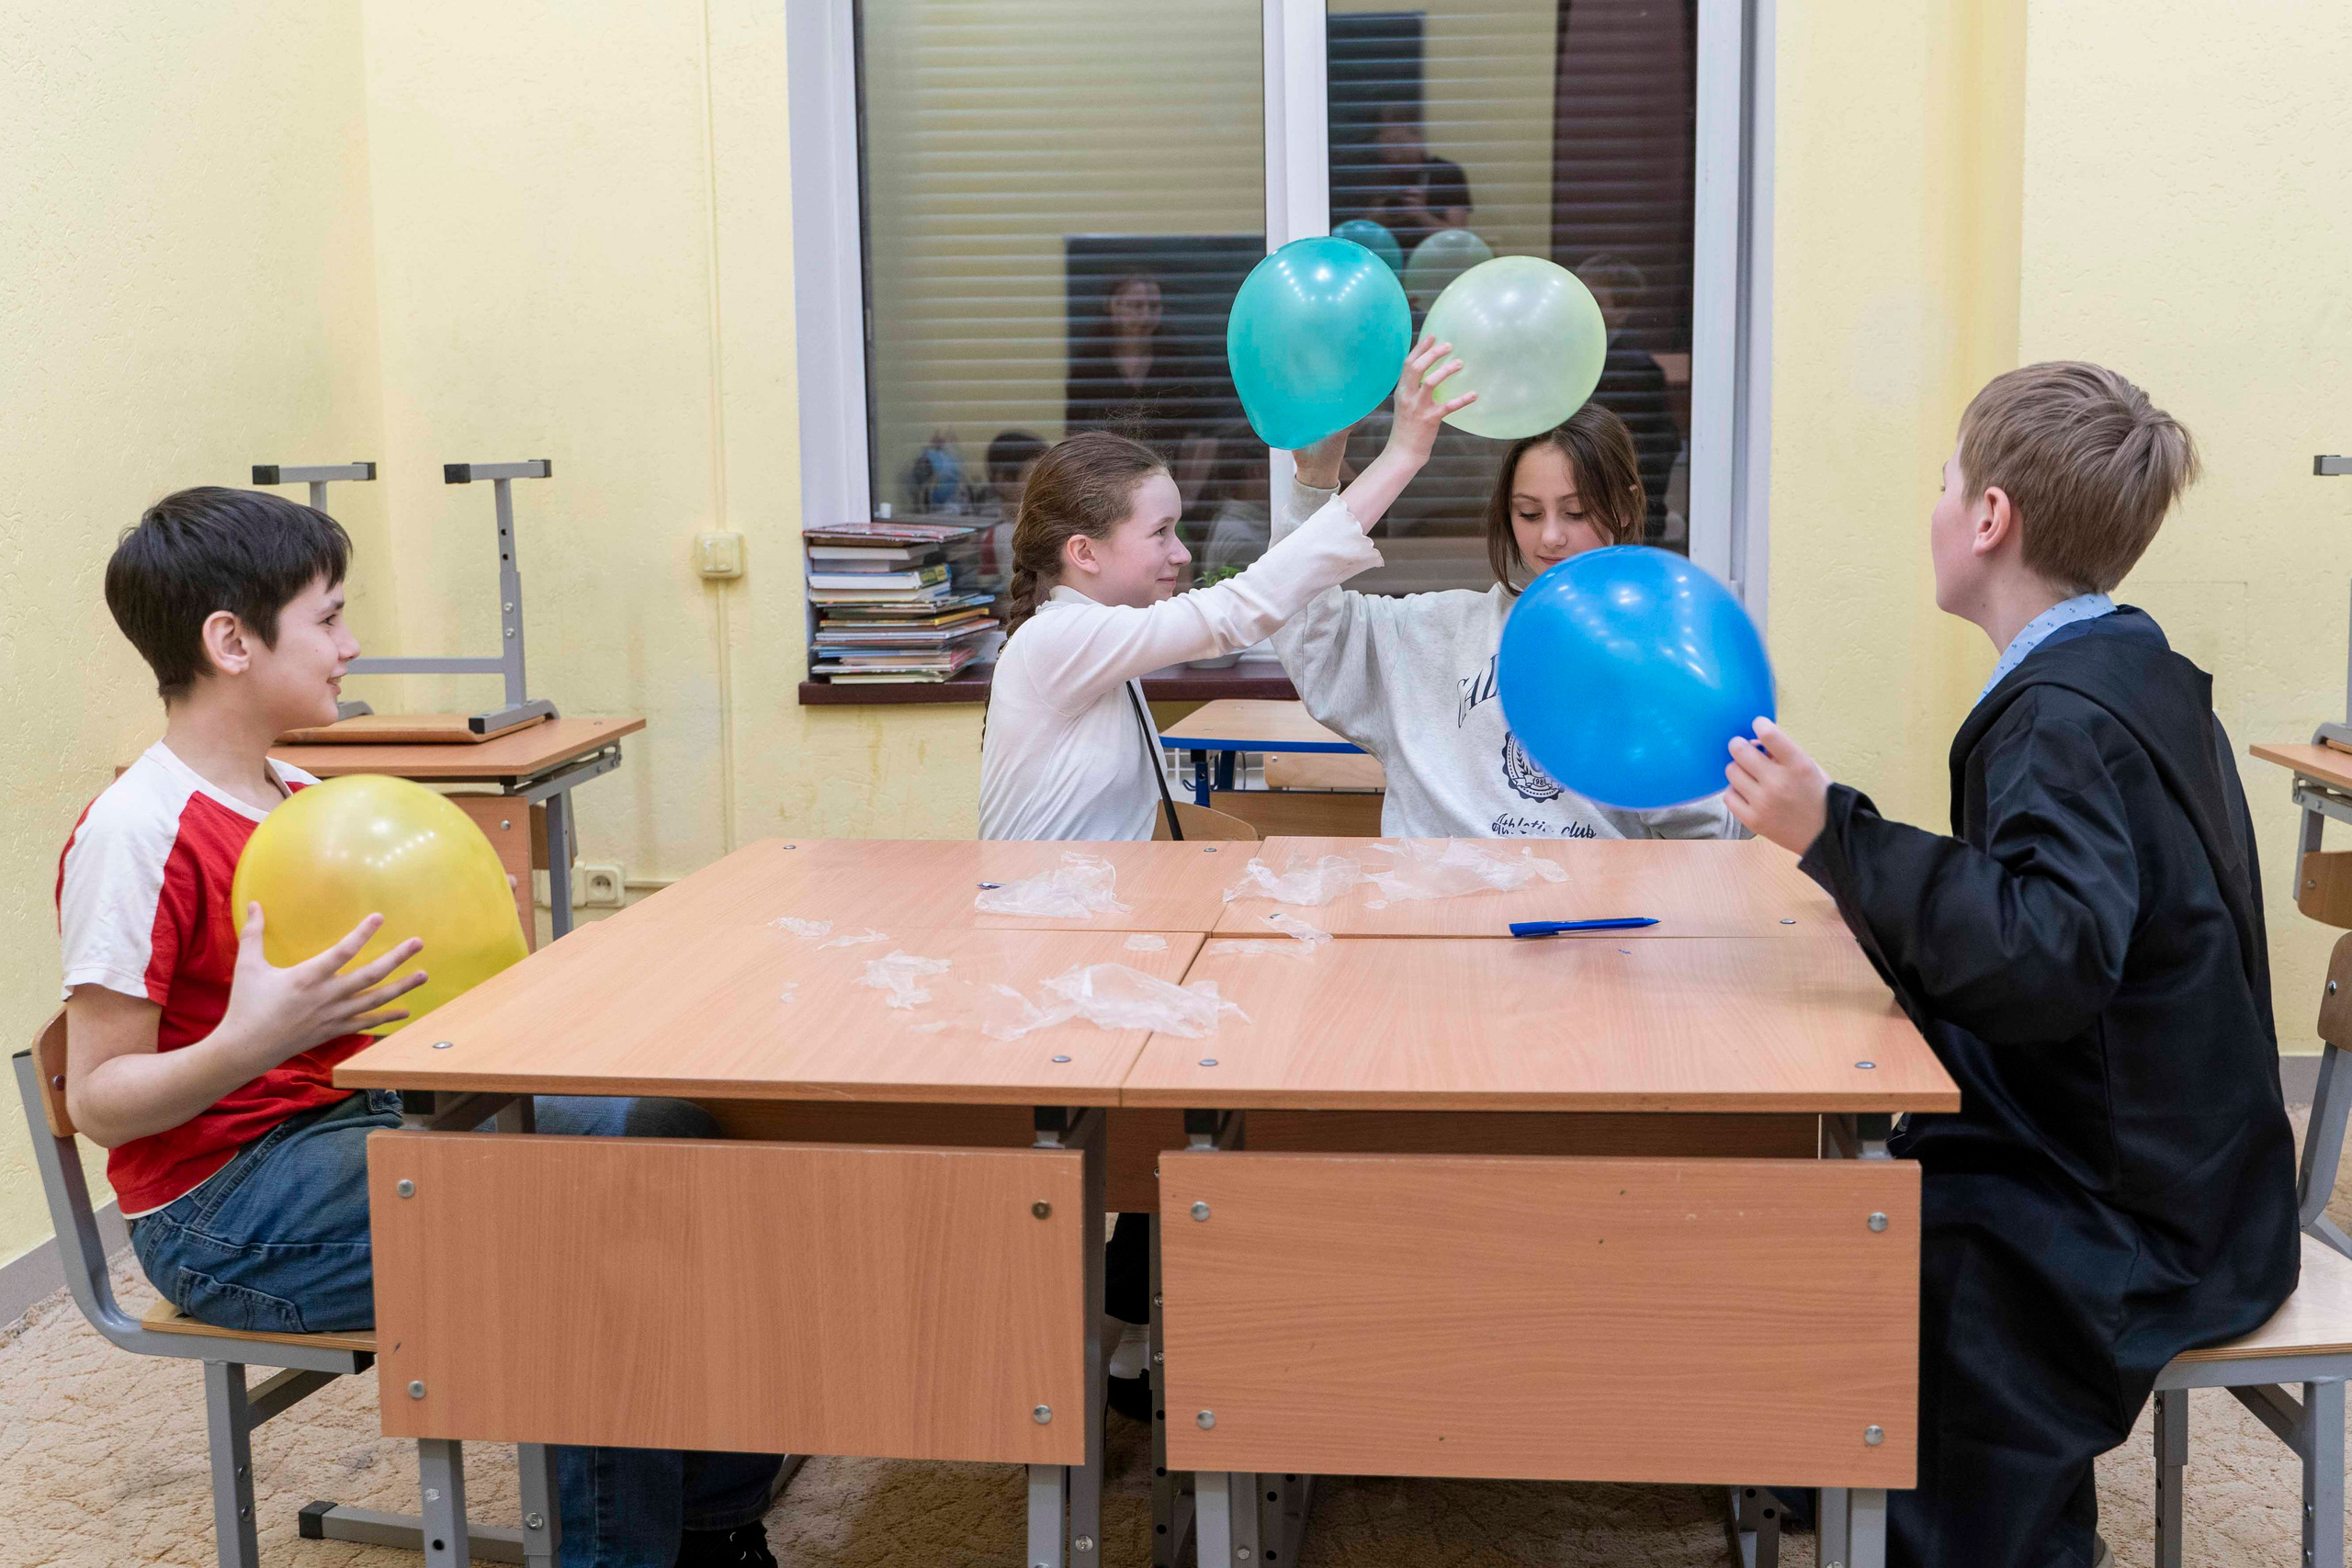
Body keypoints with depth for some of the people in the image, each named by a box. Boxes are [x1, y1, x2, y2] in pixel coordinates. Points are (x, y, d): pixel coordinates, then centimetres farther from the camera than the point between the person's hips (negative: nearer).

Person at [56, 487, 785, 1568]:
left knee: (676, 1135, -1)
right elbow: (100, 1103, -17)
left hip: (359, 1118, 9)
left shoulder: (304, 798, 9)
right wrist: (254, 1041, -34)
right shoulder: (135, 836, -18)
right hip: (223, 1210, -9)